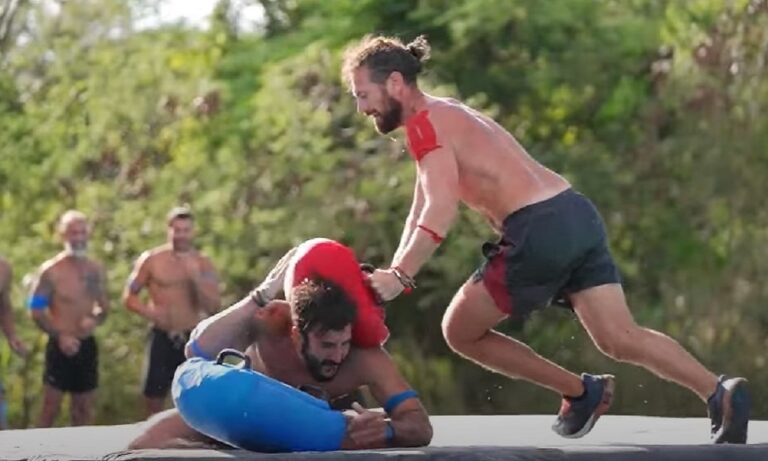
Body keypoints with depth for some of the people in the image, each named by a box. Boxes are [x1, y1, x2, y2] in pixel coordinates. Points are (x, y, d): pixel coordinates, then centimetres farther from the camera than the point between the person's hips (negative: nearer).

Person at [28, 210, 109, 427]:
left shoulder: (96, 270, 6)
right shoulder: (51, 271, -10)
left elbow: (104, 307, 15)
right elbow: (36, 311, -9)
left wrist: (95, 319, -8)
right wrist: (60, 336, -18)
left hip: (87, 345, 6)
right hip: (60, 346, -6)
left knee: (84, 408, 11)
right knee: (51, 408, -6)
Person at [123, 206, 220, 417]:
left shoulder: (204, 264, 2)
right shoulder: (151, 260, -1)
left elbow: (213, 308, -4)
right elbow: (129, 296, 4)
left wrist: (196, 277, -17)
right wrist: (148, 312, -15)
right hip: (162, 338, -1)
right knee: (153, 401, 3)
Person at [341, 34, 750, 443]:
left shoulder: (425, 124, -3)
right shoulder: (445, 116, 27)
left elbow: (441, 211, -18)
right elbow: (420, 213, 29)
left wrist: (399, 276, -20)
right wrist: (389, 274, 21)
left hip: (540, 232, -9)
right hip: (578, 215, 9)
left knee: (459, 332, 8)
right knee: (622, 339, 0)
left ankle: (580, 391, 8)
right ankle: (720, 393, -18)